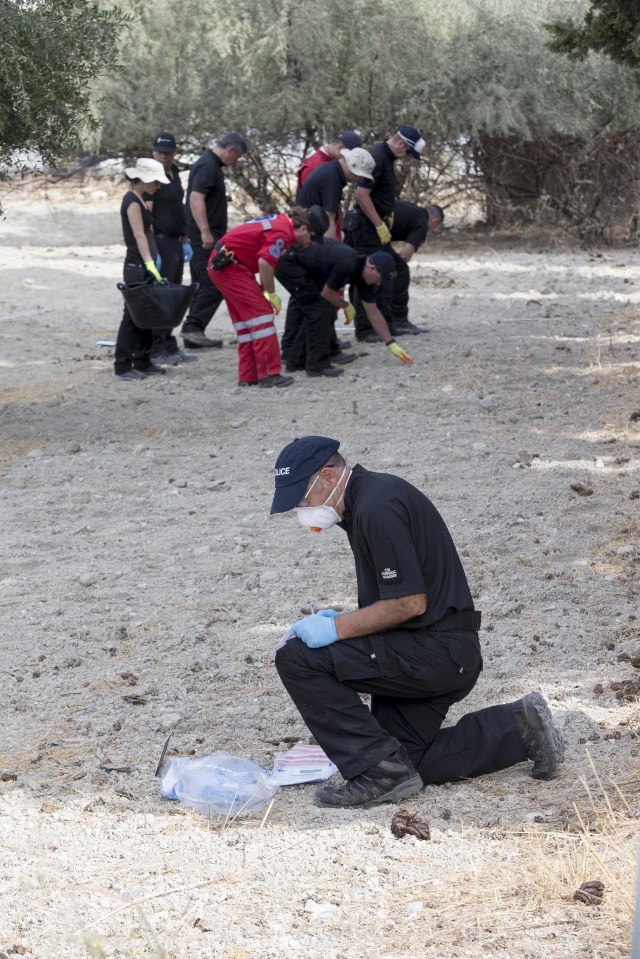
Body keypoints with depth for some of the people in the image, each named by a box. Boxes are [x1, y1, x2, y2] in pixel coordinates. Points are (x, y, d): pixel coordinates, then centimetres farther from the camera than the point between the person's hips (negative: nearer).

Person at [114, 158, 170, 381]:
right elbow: (139, 235, -22)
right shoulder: (132, 201, -13)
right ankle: (122, 366, -3)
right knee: (132, 315, -6)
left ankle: (142, 362, 18)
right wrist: (149, 264, -29)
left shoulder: (139, 200, 15)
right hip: (136, 268, -9)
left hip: (145, 266, 9)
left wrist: (151, 264, 19)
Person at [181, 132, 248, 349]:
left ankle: (193, 332, 13)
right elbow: (196, 198, -24)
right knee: (214, 285, -12)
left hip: (207, 236, 11)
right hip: (206, 237, -11)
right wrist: (205, 232, -28)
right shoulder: (208, 166, -14)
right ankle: (192, 328, -13)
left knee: (202, 286, 11)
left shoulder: (212, 165, 18)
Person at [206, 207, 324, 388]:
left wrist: (264, 290, 10)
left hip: (220, 264, 10)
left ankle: (248, 376, 16)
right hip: (229, 266, -10)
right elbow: (265, 262, -28)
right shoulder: (282, 233, -18)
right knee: (261, 314, -9)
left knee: (245, 319, 14)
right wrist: (271, 294, -16)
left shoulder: (280, 221, 12)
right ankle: (269, 374, -10)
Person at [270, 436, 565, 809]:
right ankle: (518, 729, 16)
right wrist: (343, 620, 10)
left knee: (297, 659, -14)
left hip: (434, 652, -11)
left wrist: (337, 629, -16)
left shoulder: (376, 508, -20)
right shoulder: (369, 496, 14)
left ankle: (381, 770, -10)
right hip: (438, 654, 11)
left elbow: (410, 603, -22)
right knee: (404, 769, 14)